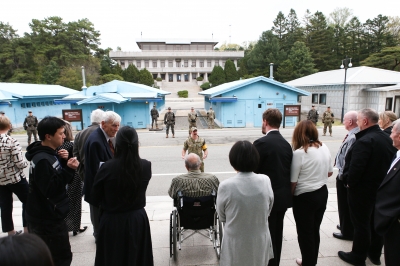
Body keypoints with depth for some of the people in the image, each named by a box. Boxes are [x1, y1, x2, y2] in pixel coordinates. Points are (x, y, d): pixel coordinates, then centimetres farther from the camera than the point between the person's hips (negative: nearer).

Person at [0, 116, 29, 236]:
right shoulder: (12, 141, -19)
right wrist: (26, 162, 1)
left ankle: (10, 232, 26)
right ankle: (27, 229, 18)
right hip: (16, 178, -5)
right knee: (28, 201, 12)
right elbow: (20, 163, -20)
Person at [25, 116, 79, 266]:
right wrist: (69, 170, -26)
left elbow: (59, 179, 9)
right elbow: (51, 189, -27)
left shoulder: (49, 154, 7)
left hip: (47, 217, 10)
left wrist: (64, 163, -7)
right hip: (47, 220, -9)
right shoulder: (42, 160, -24)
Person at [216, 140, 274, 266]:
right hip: (260, 242, 2)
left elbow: (222, 217, -5)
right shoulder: (265, 181, -14)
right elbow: (268, 210, 2)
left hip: (236, 244, -2)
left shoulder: (225, 186, -22)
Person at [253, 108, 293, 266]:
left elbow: (253, 171, -15)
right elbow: (289, 170, 10)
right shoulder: (286, 144, 5)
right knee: (277, 234, 20)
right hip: (283, 196, 7)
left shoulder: (261, 143, -17)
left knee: (267, 236, 7)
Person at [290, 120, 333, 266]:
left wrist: (290, 197, 1)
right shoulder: (324, 147, -2)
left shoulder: (299, 152, -21)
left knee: (305, 232, 12)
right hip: (322, 193, 7)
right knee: (315, 229, 22)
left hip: (305, 197, -7)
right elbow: (330, 172, 11)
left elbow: (293, 181, -15)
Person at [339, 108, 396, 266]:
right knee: (376, 222, 21)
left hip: (362, 189, -8)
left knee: (361, 224, 6)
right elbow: (389, 162, 10)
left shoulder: (364, 141, -26)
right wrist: (381, 180, 18)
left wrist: (349, 182, -11)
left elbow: (355, 167, -28)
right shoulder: (387, 139, 2)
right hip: (380, 188, 8)